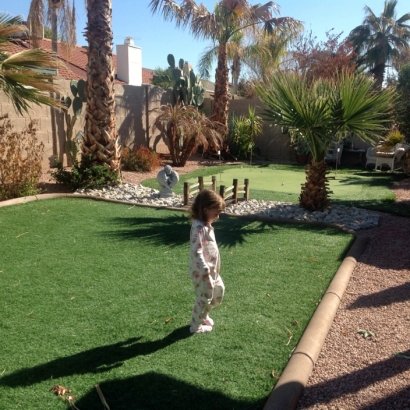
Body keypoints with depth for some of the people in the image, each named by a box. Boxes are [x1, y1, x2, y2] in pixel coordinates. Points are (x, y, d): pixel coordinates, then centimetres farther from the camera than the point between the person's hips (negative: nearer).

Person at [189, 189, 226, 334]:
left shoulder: (207, 225, 8)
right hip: (202, 272, -10)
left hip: (212, 270, 10)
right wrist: (205, 269, -26)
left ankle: (204, 315, 40)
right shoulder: (199, 228, -24)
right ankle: (196, 325, 24)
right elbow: (196, 252, -28)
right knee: (204, 298, 4)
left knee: (219, 290, 23)